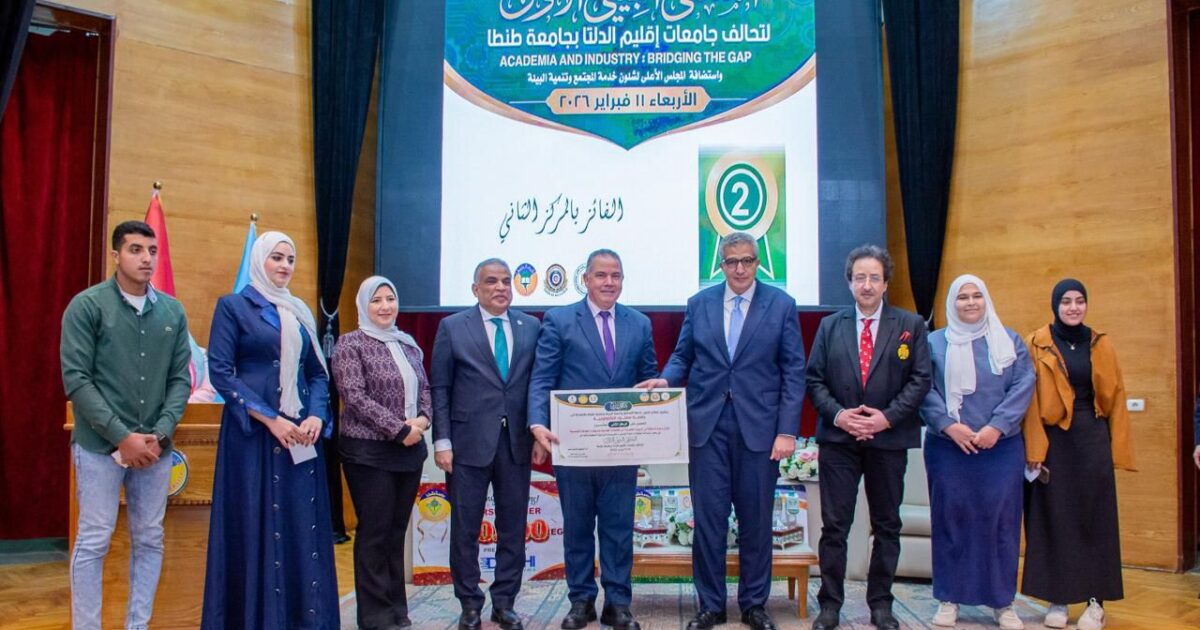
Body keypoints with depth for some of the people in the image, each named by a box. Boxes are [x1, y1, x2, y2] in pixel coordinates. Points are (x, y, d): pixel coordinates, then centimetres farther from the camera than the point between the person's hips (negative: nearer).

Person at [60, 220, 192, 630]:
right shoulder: (87, 306, -5)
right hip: (100, 445, -4)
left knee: (149, 540, 9)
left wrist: (160, 434, -8)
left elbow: (180, 379, 6)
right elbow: (76, 379, -10)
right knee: (93, 541, 1)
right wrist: (122, 436, -15)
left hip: (155, 446, 4)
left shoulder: (173, 312, 6)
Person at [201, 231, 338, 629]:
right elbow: (220, 371, -9)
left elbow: (318, 373, 13)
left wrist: (316, 416, -6)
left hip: (301, 434, 5)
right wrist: (270, 419, -16)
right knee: (256, 526, -1)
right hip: (253, 433, -5)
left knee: (303, 526, 5)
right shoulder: (233, 306, 0)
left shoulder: (301, 313, 15)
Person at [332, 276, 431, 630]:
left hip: (410, 451, 6)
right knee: (375, 532, 1)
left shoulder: (408, 344, 12)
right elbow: (355, 397, -15)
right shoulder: (351, 344, -6)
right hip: (369, 452, -6)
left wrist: (423, 418, -8)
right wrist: (399, 429, -17)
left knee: (397, 530, 12)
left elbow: (424, 388, 14)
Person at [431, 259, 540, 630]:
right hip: (469, 442, -2)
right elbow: (440, 388, 0)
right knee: (466, 528, 6)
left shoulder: (531, 327, 7)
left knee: (513, 527, 8)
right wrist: (442, 441, -6)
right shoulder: (452, 327, 2)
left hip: (516, 443, 2)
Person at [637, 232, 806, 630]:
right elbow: (682, 356, 11)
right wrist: (666, 378, -12)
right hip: (708, 424, 1)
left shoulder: (781, 305, 2)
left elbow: (793, 371, -1)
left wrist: (787, 430, -7)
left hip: (758, 427, -1)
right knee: (708, 518, 4)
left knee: (756, 520, 7)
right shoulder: (699, 303, 8)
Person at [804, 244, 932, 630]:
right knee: (834, 525, 1)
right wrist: (837, 414, -11)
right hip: (838, 439, 0)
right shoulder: (830, 326, 8)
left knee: (887, 526, 9)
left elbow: (920, 379, -2)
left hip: (889, 439, 0)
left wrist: (887, 417, -13)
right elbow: (814, 380, 5)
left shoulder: (910, 325, 4)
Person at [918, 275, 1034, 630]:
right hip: (948, 447, -1)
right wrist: (949, 425, -14)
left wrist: (996, 427, -12)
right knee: (950, 518, 2)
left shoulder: (1009, 341, 9)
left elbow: (1023, 385, 0)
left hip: (1001, 447, 1)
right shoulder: (934, 343, 7)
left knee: (1000, 519, 2)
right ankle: (949, 599, 11)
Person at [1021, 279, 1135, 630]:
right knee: (1054, 518, 3)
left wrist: (1118, 449, 3)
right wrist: (1034, 449, -11)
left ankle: (1096, 601, 12)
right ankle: (1058, 600, 12)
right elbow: (1030, 400, -4)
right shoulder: (1037, 345, -1)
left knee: (1094, 517, 4)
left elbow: (1115, 398, 7)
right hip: (1053, 440, -2)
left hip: (1092, 439, 2)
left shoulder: (1100, 345, 6)